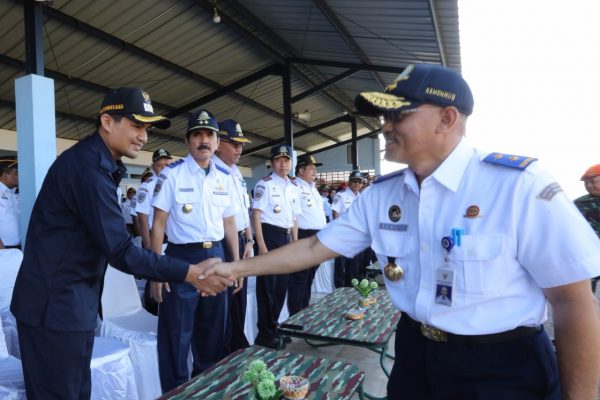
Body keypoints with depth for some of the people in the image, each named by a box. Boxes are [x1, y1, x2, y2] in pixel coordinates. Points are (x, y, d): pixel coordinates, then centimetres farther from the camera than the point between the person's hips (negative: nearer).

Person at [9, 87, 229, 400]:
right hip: (55, 304, -9)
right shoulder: (88, 166, -22)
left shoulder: (99, 163, 10)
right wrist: (189, 273, -23)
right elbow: (120, 251, -25)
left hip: (73, 301, 9)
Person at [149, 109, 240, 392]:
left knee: (213, 331, 18)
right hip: (181, 258, -5)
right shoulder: (172, 174, -7)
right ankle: (175, 391, 28)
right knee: (177, 335, 7)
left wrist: (236, 264, 10)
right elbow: (158, 224, -8)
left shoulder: (225, 178, 7)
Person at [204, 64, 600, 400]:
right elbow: (313, 248, 2)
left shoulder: (518, 185, -20)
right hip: (415, 355, 5)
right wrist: (237, 267, 2)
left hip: (501, 368, -4)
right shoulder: (380, 194, -4)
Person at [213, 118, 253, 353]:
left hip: (239, 241, 8)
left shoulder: (237, 172, 13)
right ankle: (222, 354, 25)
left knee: (238, 297, 19)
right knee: (223, 300, 6)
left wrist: (248, 241, 14)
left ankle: (238, 347, 37)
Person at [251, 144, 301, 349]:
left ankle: (273, 327, 30)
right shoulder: (265, 184, -8)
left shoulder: (293, 188, 13)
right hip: (269, 235, -7)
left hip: (286, 237, 7)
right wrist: (262, 246, -19)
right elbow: (256, 215, -13)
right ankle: (265, 334, 14)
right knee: (267, 285, 1)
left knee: (281, 285, 14)